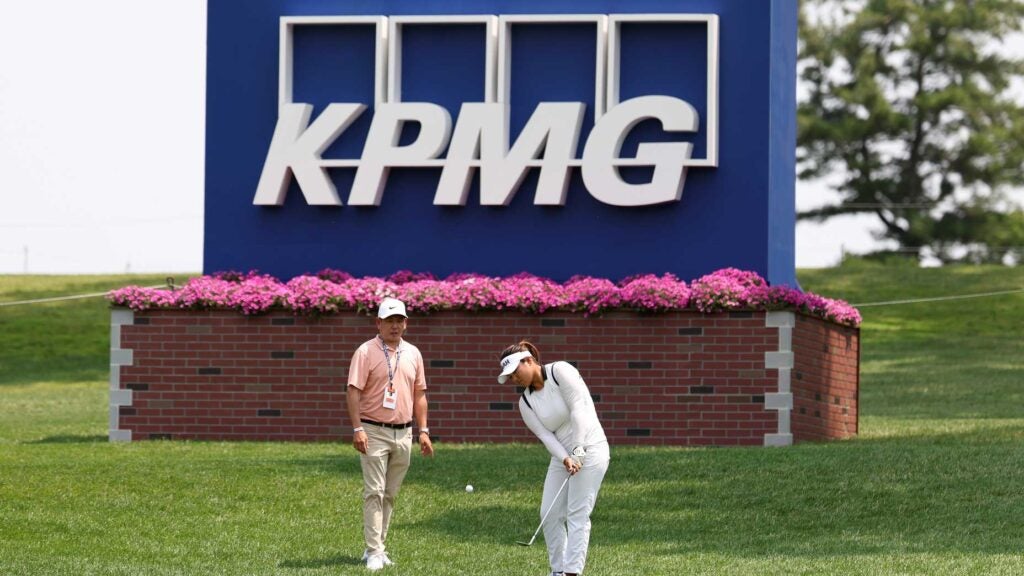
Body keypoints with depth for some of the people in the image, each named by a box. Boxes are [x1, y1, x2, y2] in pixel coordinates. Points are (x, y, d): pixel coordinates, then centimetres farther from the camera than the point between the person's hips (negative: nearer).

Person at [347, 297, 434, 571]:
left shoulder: (413, 353, 11)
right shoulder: (366, 352, -5)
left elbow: (419, 394, 16)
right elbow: (353, 391, -10)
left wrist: (423, 430, 10)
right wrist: (358, 429, -19)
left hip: (403, 433, 5)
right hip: (374, 432, -5)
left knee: (390, 494, 9)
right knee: (374, 493, -9)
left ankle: (376, 547, 17)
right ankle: (374, 553, -10)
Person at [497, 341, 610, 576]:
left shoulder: (560, 371, -13)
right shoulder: (526, 402, 5)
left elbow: (578, 409, -18)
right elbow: (545, 435, -4)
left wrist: (577, 452, -21)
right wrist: (566, 459, -21)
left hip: (589, 448, -7)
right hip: (562, 456, 7)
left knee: (577, 514, -10)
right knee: (550, 513, 2)